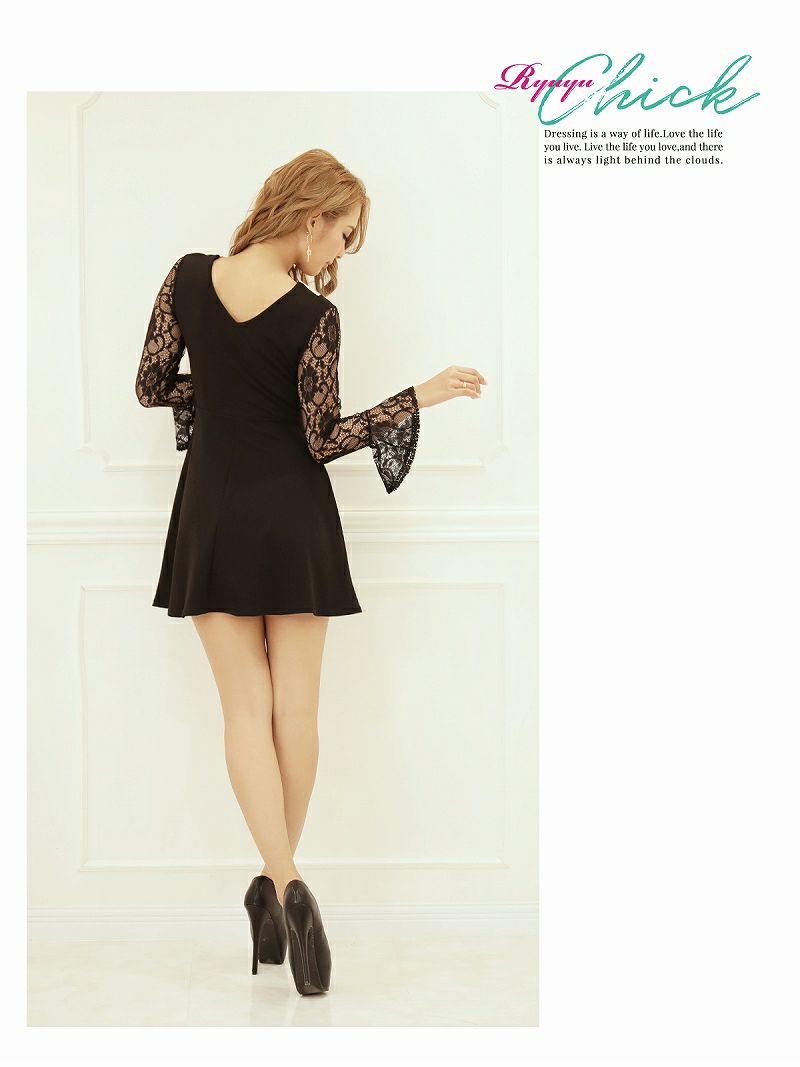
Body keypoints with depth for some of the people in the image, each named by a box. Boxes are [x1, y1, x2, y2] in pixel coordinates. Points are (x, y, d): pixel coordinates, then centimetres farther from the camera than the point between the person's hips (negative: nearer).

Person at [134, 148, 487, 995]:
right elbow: (323, 439, -10)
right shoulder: (313, 317, -15)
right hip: (291, 520, -2)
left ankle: (284, 885, -11)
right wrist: (419, 397, -6)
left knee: (246, 707, 3)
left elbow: (152, 387, 3)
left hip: (215, 515, 3)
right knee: (295, 708, 9)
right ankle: (276, 886, 15)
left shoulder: (188, 279, -4)